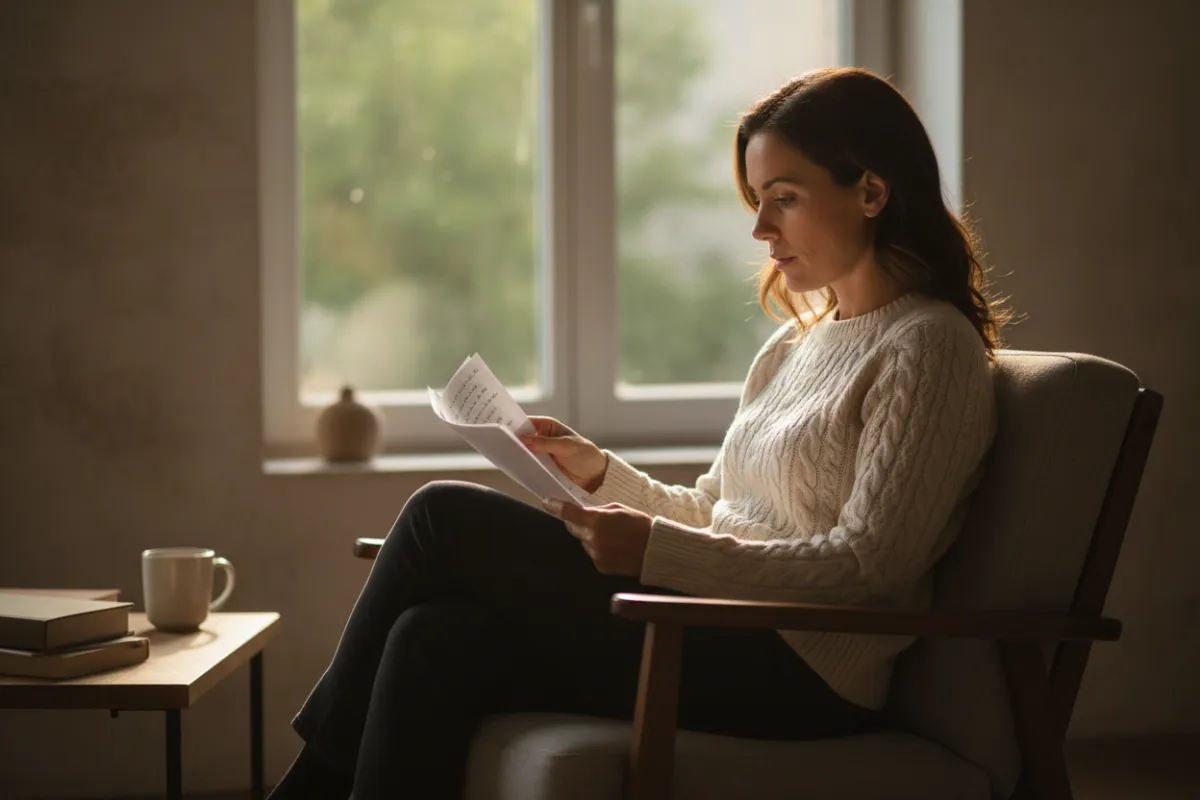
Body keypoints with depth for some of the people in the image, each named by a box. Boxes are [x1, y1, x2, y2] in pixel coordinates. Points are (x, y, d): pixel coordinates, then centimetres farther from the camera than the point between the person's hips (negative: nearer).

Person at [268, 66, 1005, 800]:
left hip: (797, 673, -8)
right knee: (437, 639, -16)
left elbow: (867, 567, -16)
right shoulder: (798, 343, 21)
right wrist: (601, 471, 5)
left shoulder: (929, 348, -6)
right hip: (724, 636, 8)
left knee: (445, 519, -12)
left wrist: (654, 549, -20)